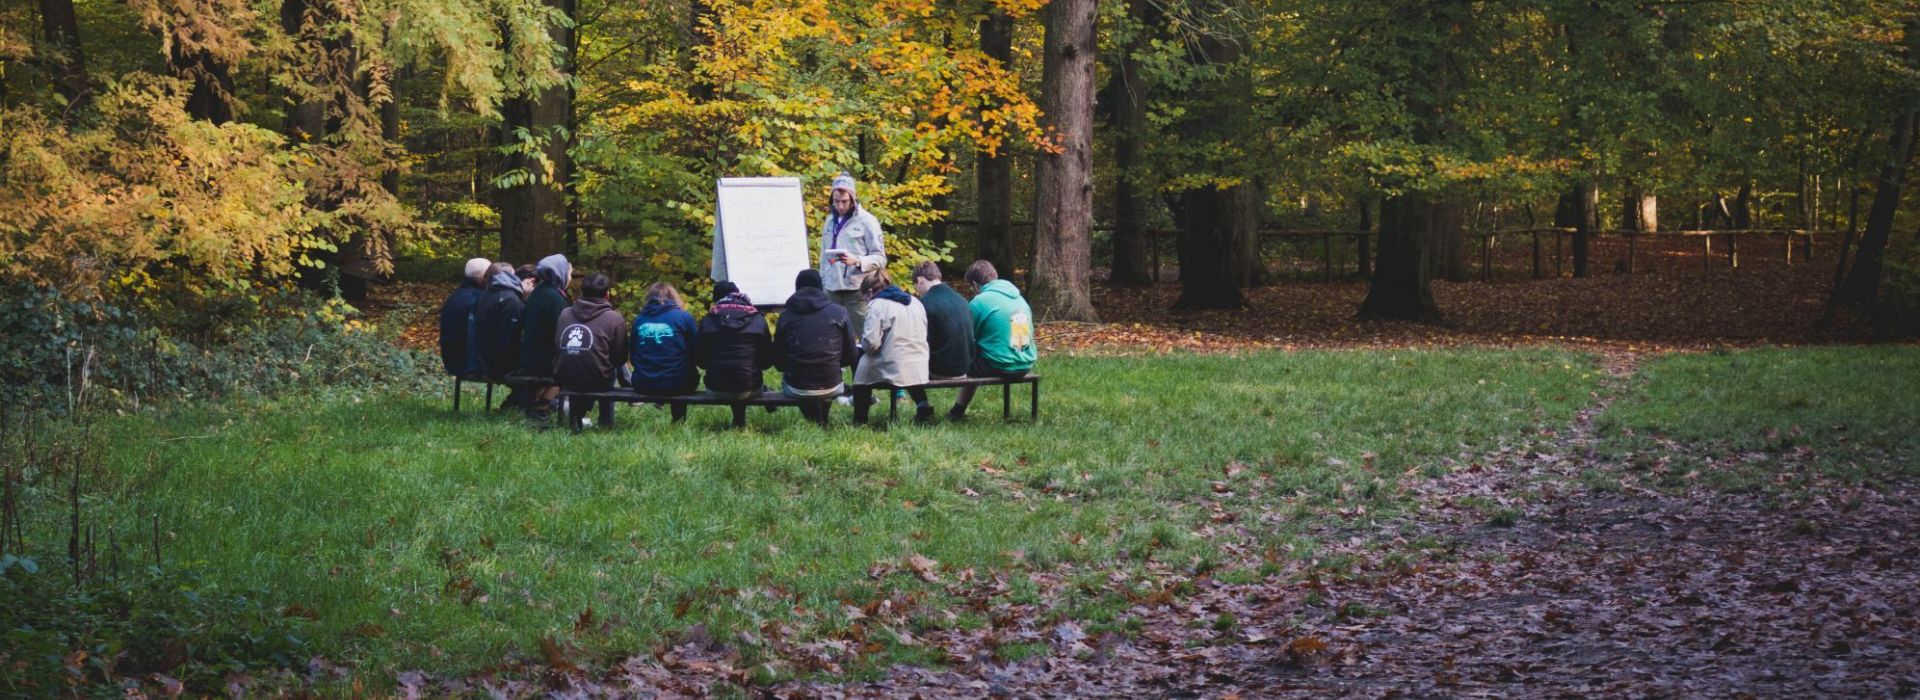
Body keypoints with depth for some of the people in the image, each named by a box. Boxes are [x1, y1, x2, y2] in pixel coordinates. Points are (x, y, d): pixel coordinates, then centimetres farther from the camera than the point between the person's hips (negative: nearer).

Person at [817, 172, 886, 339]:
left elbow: (880, 258, -5)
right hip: (832, 291, 5)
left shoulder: (866, 221, -3)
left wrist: (856, 261, -21)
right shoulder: (829, 221, 15)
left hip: (857, 290, -5)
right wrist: (822, 283, 13)